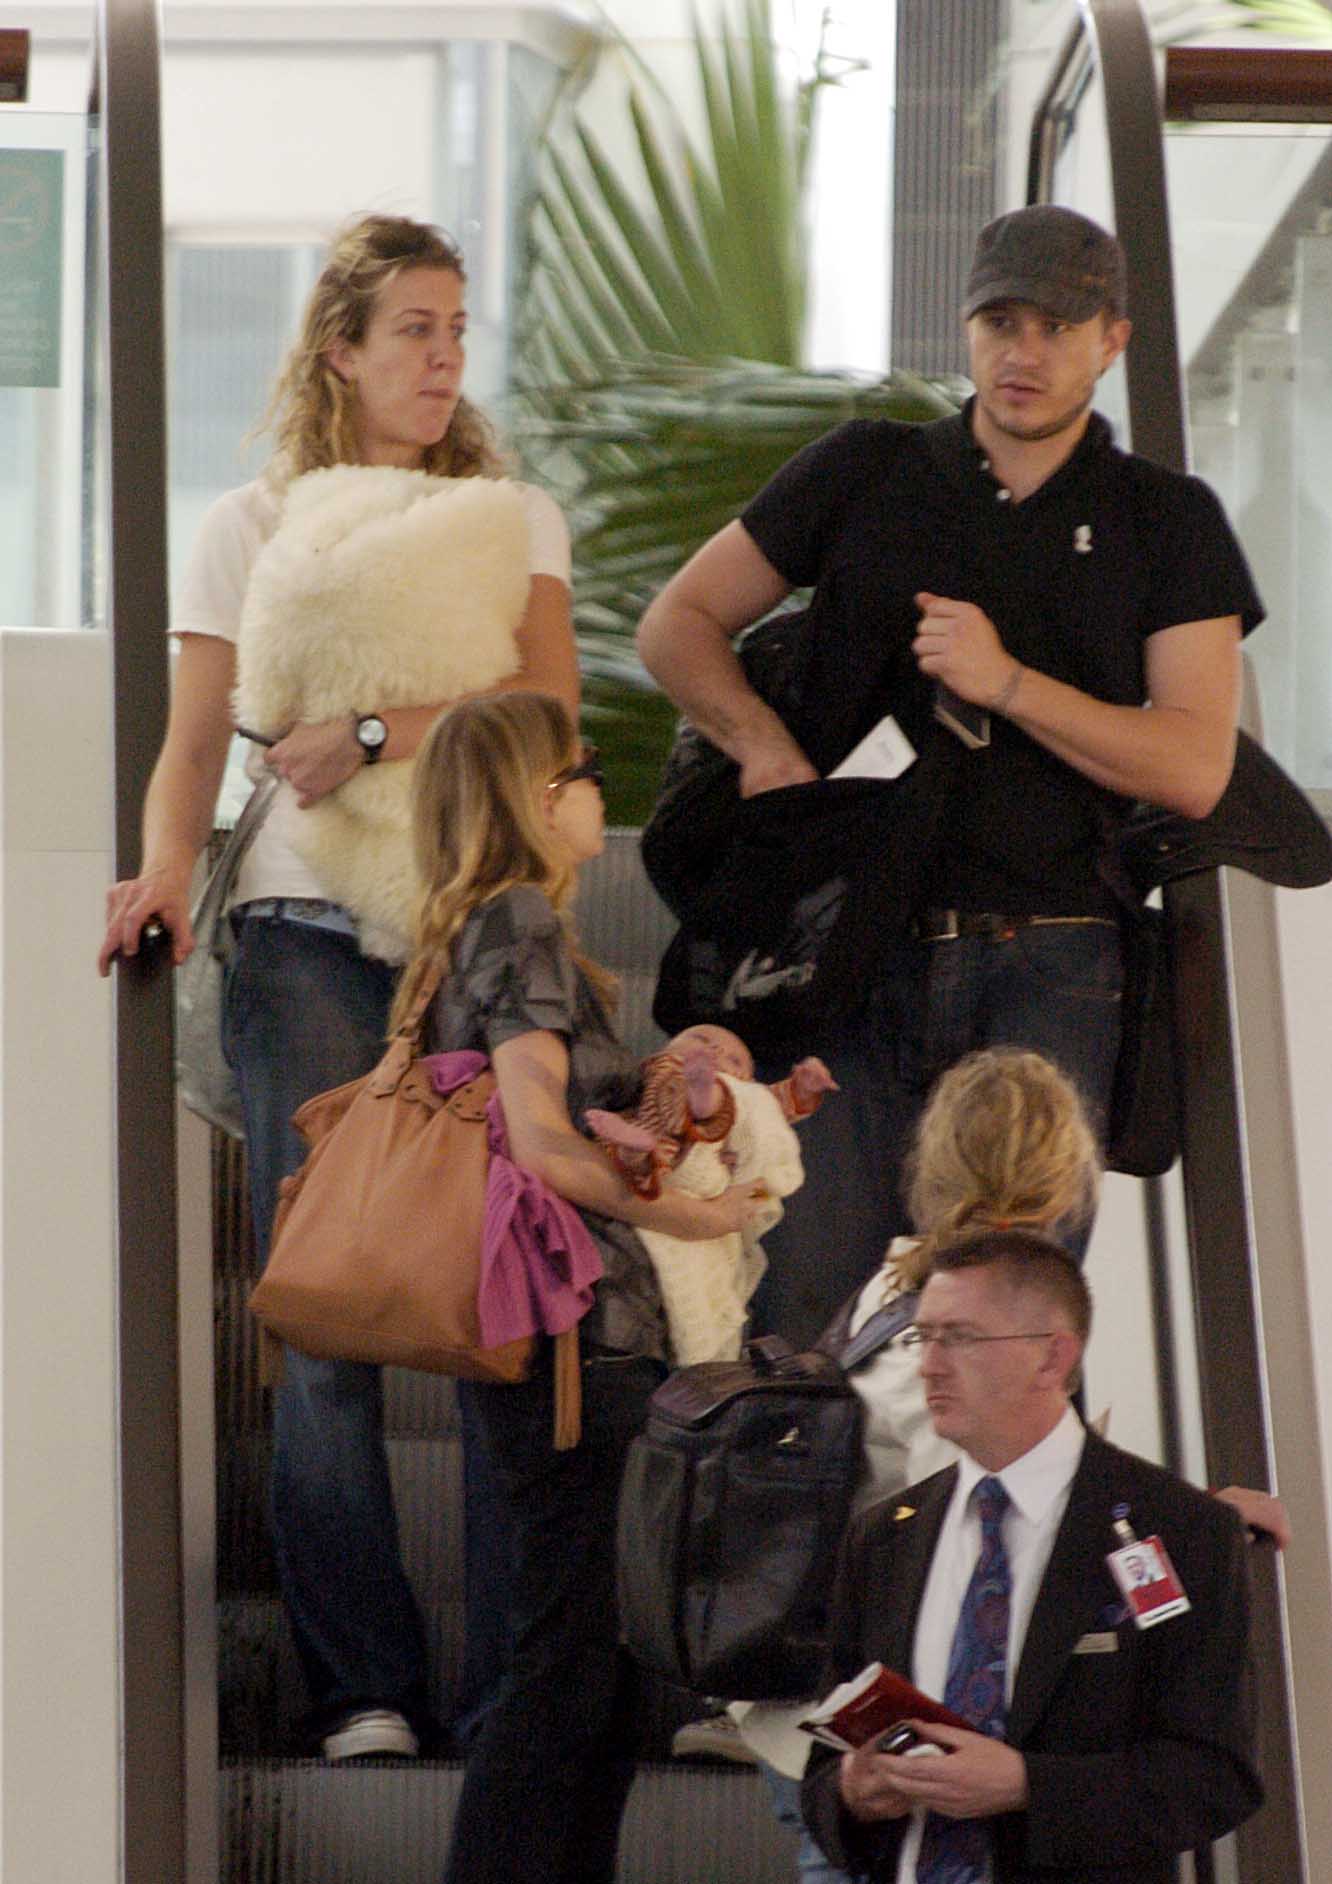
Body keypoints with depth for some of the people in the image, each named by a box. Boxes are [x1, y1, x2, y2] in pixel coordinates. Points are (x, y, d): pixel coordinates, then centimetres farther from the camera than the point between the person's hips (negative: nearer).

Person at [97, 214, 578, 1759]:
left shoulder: (513, 519, 16)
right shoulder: (253, 527, 14)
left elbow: (546, 705, -1)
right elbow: (196, 744, 8)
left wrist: (379, 737, -12)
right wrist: (166, 873, -10)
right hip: (312, 941, -1)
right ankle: (362, 1688, -9)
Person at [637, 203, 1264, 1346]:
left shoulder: (1168, 523, 10)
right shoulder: (869, 473, 13)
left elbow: (1194, 769, 1)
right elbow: (679, 624, 16)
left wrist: (1006, 682, -9)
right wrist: (764, 746, -3)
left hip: (1044, 971, -1)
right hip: (860, 951, 1)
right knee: (797, 1297, -7)